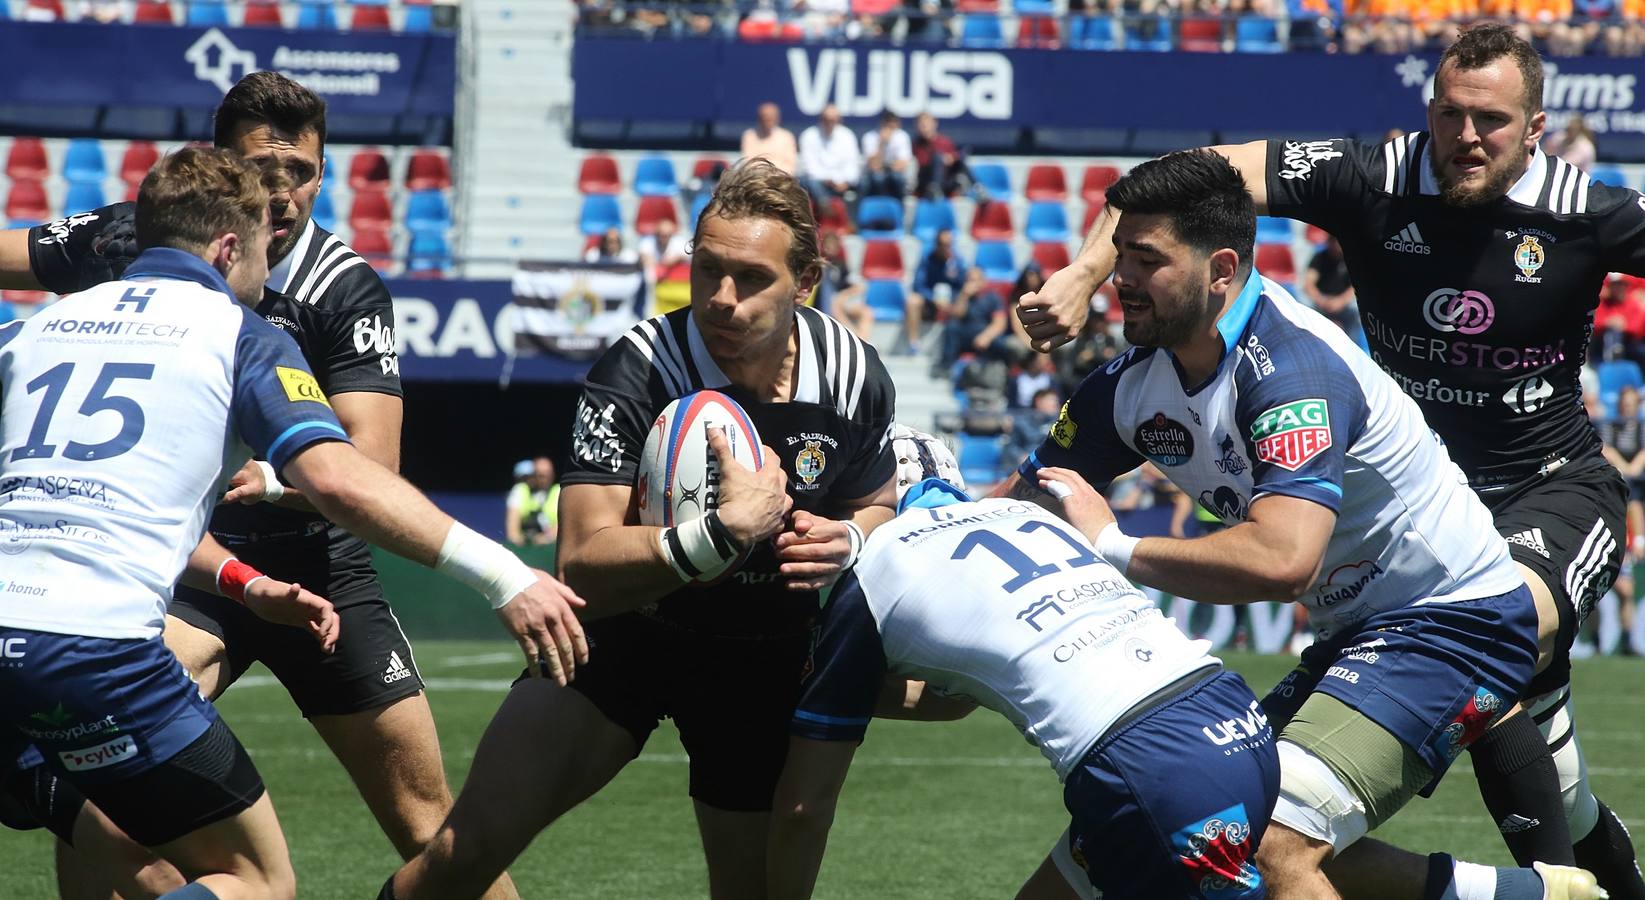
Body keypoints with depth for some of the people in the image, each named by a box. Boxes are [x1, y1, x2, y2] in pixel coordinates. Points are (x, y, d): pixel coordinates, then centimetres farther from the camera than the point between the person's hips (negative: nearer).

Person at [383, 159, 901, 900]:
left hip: (769, 661, 3)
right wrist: (725, 533, -44)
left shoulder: (855, 378, -13)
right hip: (626, 633, -3)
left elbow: (878, 504, 9)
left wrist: (847, 541, -15)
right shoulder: (636, 374, -25)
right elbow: (582, 564, -31)